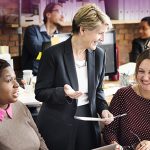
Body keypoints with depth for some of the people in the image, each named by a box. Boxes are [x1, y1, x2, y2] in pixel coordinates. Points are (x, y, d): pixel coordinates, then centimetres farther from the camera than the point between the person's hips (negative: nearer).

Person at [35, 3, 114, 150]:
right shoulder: (53, 54, -14)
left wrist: (103, 109, -5)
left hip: (88, 125, 5)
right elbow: (40, 92, -10)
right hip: (58, 127, -4)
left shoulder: (99, 54, 2)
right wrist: (64, 92, -28)